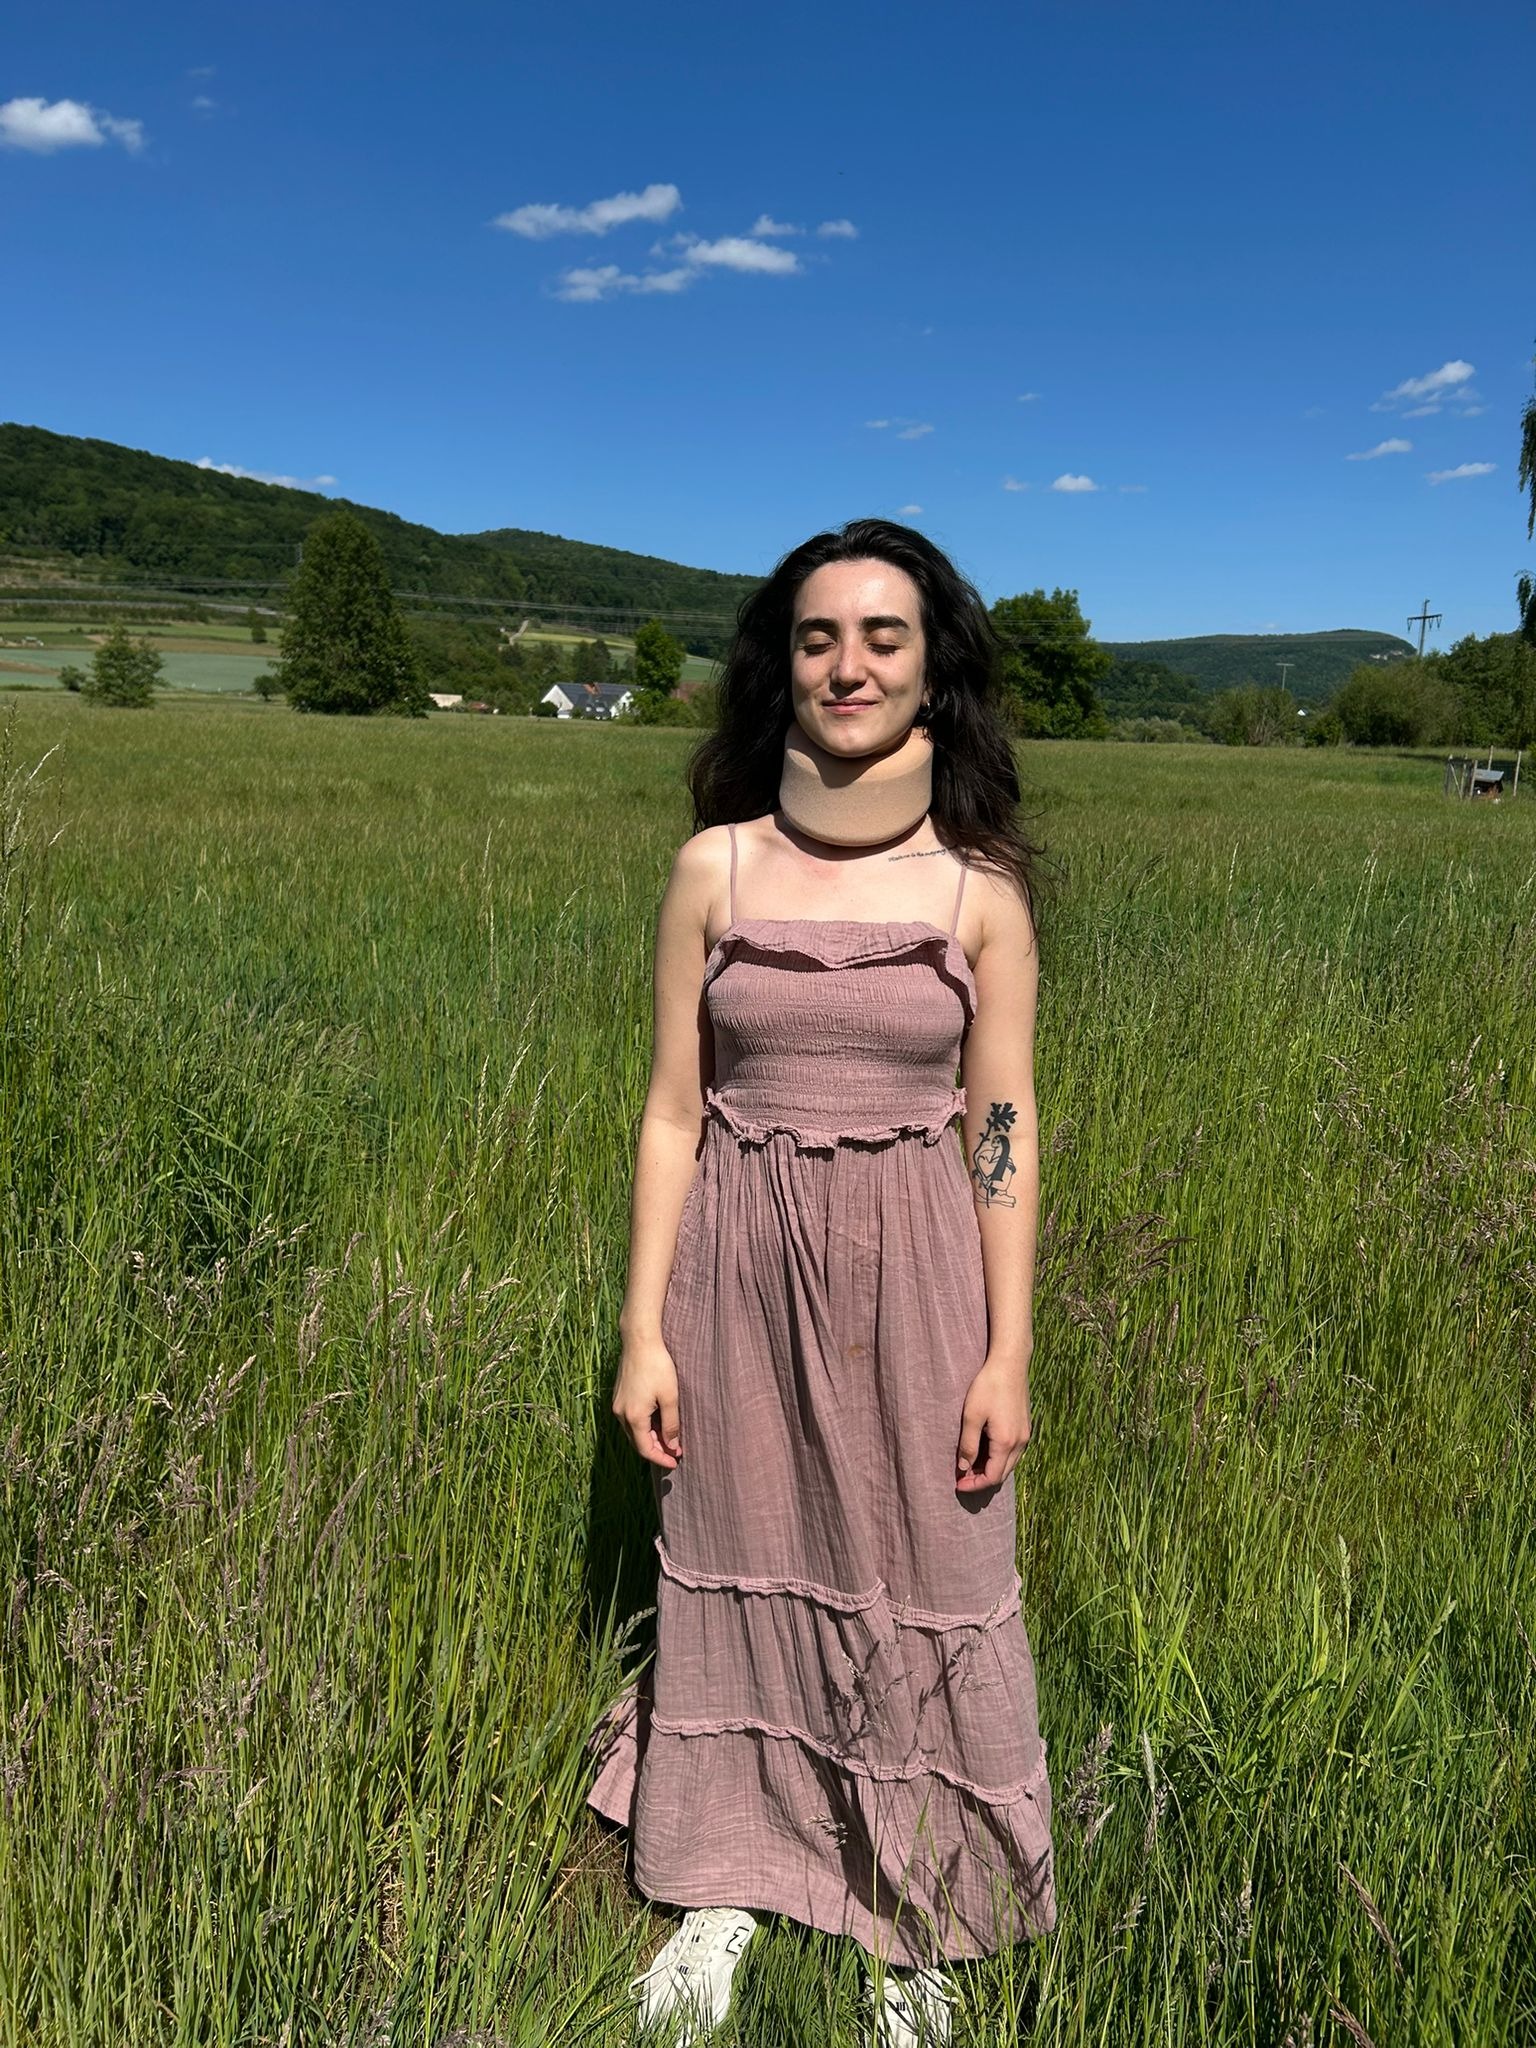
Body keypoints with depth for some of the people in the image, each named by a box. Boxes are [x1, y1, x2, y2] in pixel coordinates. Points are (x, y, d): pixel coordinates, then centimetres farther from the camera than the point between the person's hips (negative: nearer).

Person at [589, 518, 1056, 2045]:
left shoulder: (981, 887, -3)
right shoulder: (714, 868, -2)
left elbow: (1003, 1130, -1)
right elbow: (672, 1111, 0)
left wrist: (1008, 1354, -4)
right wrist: (643, 1330, -2)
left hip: (914, 1276, 0)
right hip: (742, 1267, 1)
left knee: (920, 1586, 11)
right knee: (739, 1569, 15)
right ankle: (730, 1892, 39)